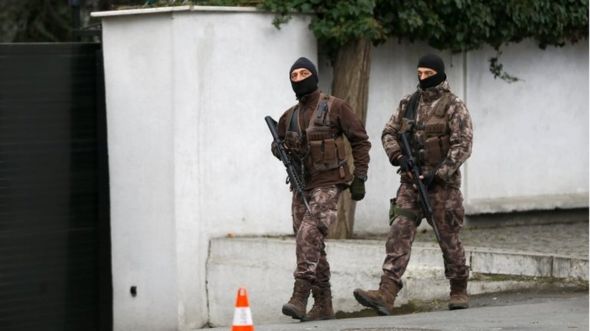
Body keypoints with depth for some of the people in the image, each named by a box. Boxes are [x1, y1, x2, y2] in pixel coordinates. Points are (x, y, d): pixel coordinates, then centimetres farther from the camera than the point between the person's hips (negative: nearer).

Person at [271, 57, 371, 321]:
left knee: (309, 233, -24)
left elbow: (360, 141, 0)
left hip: (327, 183, -6)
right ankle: (323, 305, 14)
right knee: (312, 245, 7)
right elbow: (277, 145, 26)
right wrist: (281, 150, 1)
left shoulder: (334, 107, -3)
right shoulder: (289, 116, 12)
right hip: (301, 186, 6)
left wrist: (359, 177, -6)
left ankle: (300, 297, -30)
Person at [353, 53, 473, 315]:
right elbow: (389, 133, 14)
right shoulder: (408, 104, 11)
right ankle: (386, 294, -20)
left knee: (448, 237, 4)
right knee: (399, 234, -10)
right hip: (410, 181, 4)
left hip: (442, 182, -4)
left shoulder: (453, 106, -5)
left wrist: (438, 174, -18)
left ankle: (459, 291, 22)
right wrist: (399, 157, -6)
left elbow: (463, 145, -12)